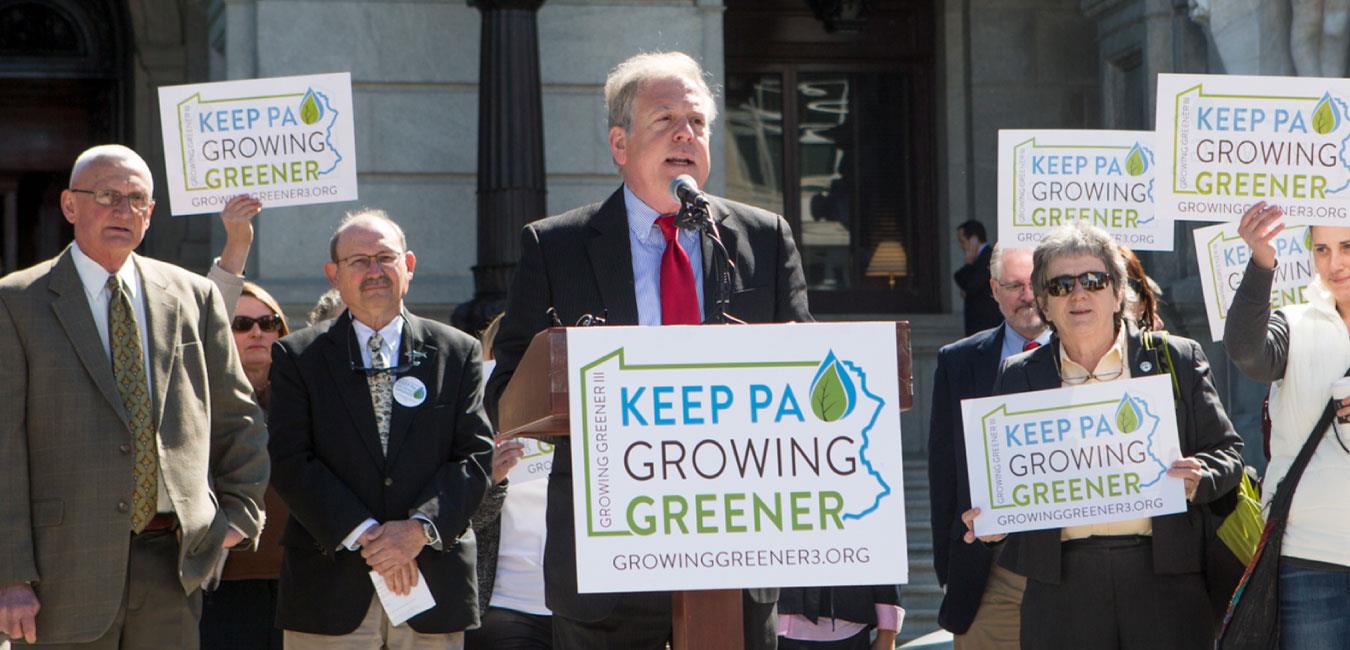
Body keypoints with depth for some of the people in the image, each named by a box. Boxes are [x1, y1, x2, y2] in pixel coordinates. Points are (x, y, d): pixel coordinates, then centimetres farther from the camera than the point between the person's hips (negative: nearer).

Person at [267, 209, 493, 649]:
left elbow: (475, 455, 3)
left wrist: (420, 528, -12)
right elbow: (290, 463, -3)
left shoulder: (458, 353, 10)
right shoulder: (297, 357, 7)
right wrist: (362, 534, -13)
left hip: (434, 577, 1)